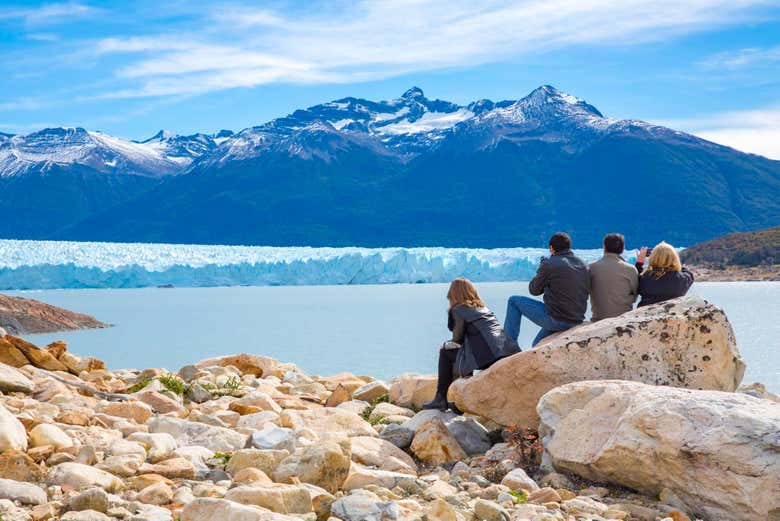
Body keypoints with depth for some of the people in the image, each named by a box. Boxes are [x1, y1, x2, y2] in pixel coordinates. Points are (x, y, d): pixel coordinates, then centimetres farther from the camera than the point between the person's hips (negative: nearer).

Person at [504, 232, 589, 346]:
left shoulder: (550, 264, -11)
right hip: (576, 323, 7)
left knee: (514, 301, 13)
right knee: (538, 345, 30)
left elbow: (534, 290, 1)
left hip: (554, 319, -7)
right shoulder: (584, 266, 8)